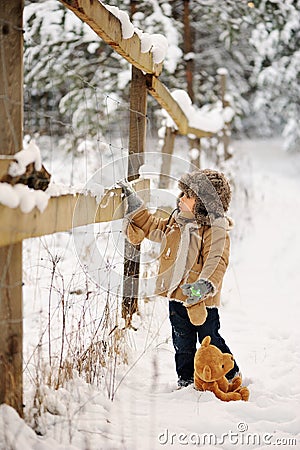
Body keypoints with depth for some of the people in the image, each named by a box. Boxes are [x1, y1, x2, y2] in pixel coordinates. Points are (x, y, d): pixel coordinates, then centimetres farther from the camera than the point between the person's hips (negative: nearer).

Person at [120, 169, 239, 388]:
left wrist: (205, 284, -43)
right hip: (177, 297, 6)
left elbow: (216, 262, -26)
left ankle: (230, 376, 24)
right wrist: (135, 207, 15)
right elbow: (153, 226, 23)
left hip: (203, 299, -6)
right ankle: (186, 379, 29)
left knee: (210, 341, 6)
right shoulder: (176, 222, 6)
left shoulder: (216, 231, -16)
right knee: (183, 344, 15)